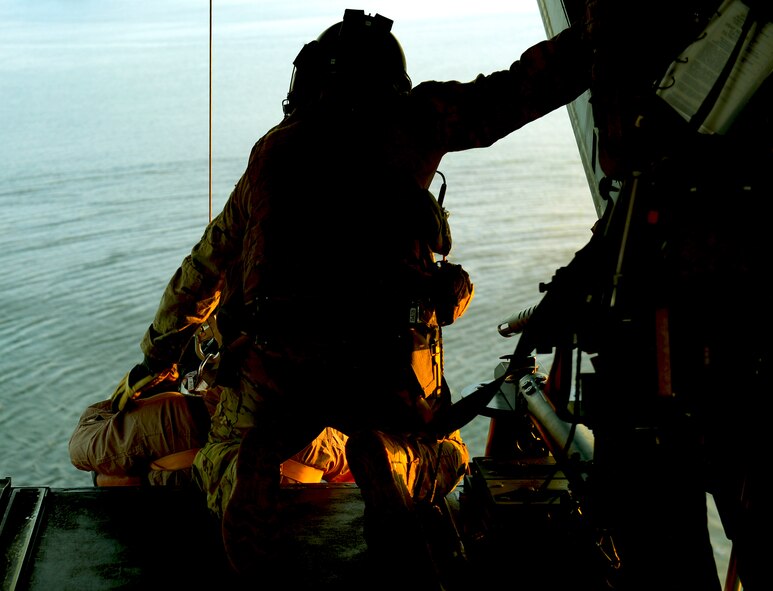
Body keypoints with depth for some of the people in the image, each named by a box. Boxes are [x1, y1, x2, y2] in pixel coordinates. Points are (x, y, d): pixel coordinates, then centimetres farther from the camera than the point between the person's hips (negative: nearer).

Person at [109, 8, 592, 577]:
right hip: (390, 354, -1)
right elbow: (517, 90, 10)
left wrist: (155, 355, 41)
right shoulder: (410, 120, 12)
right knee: (446, 461, 25)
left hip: (277, 359, 2)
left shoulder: (272, 151, 21)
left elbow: (204, 266, 30)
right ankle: (390, 464, -12)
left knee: (226, 457, 28)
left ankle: (244, 482, -11)